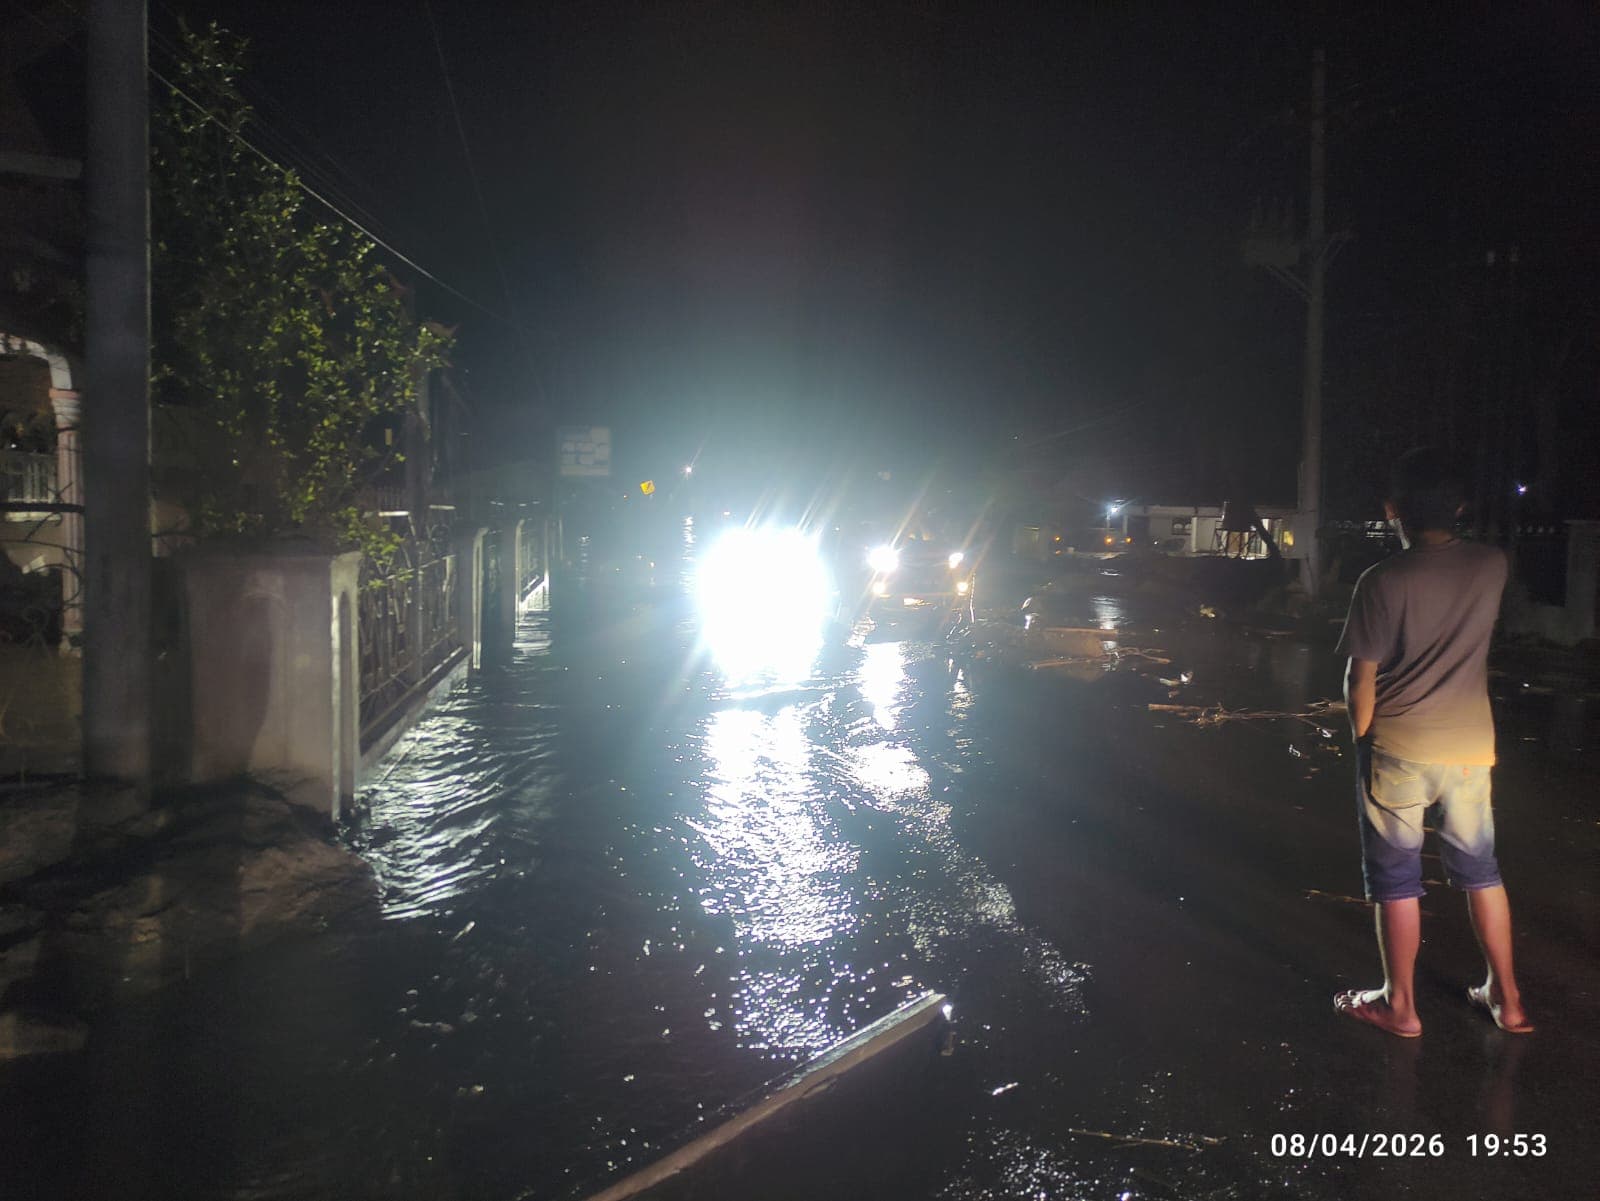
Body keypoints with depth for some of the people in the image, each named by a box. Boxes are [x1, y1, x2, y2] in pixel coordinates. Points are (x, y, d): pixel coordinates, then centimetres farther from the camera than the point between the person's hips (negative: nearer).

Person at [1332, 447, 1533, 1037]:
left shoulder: (1383, 581, -16)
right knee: (1480, 870, 19)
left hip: (1397, 750, -4)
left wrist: (1363, 736, 5)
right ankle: (1506, 999, 28)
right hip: (1471, 747, 4)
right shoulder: (1491, 567, -3)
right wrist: (1438, 532, 14)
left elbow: (1361, 678, -12)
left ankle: (1400, 1006, 18)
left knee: (1396, 879, 8)